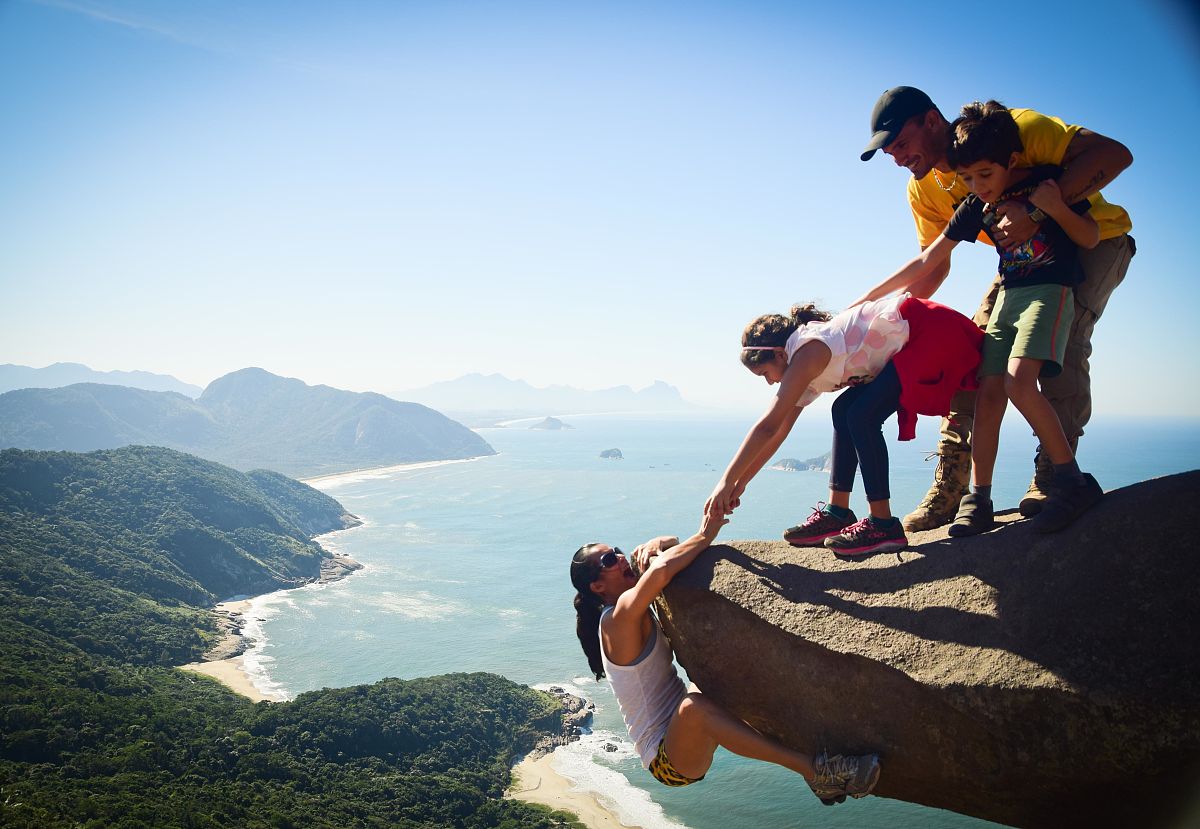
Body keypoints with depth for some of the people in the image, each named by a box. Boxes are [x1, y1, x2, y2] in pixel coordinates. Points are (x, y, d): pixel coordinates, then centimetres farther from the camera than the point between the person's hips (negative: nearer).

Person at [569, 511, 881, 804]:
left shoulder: (636, 613, 8)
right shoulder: (620, 615, -18)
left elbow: (675, 545, 13)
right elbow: (661, 573, -39)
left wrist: (655, 545, -10)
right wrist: (705, 535, -26)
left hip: (687, 738, 10)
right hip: (667, 760, -10)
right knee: (693, 706, -40)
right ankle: (815, 769, -38)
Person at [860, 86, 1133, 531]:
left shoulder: (1012, 128, -30)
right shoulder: (924, 191, -10)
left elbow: (1114, 154, -37)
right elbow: (934, 265, -4)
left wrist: (1036, 211, -48)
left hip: (1096, 240, -6)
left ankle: (1053, 471, -19)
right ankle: (949, 487, -7)